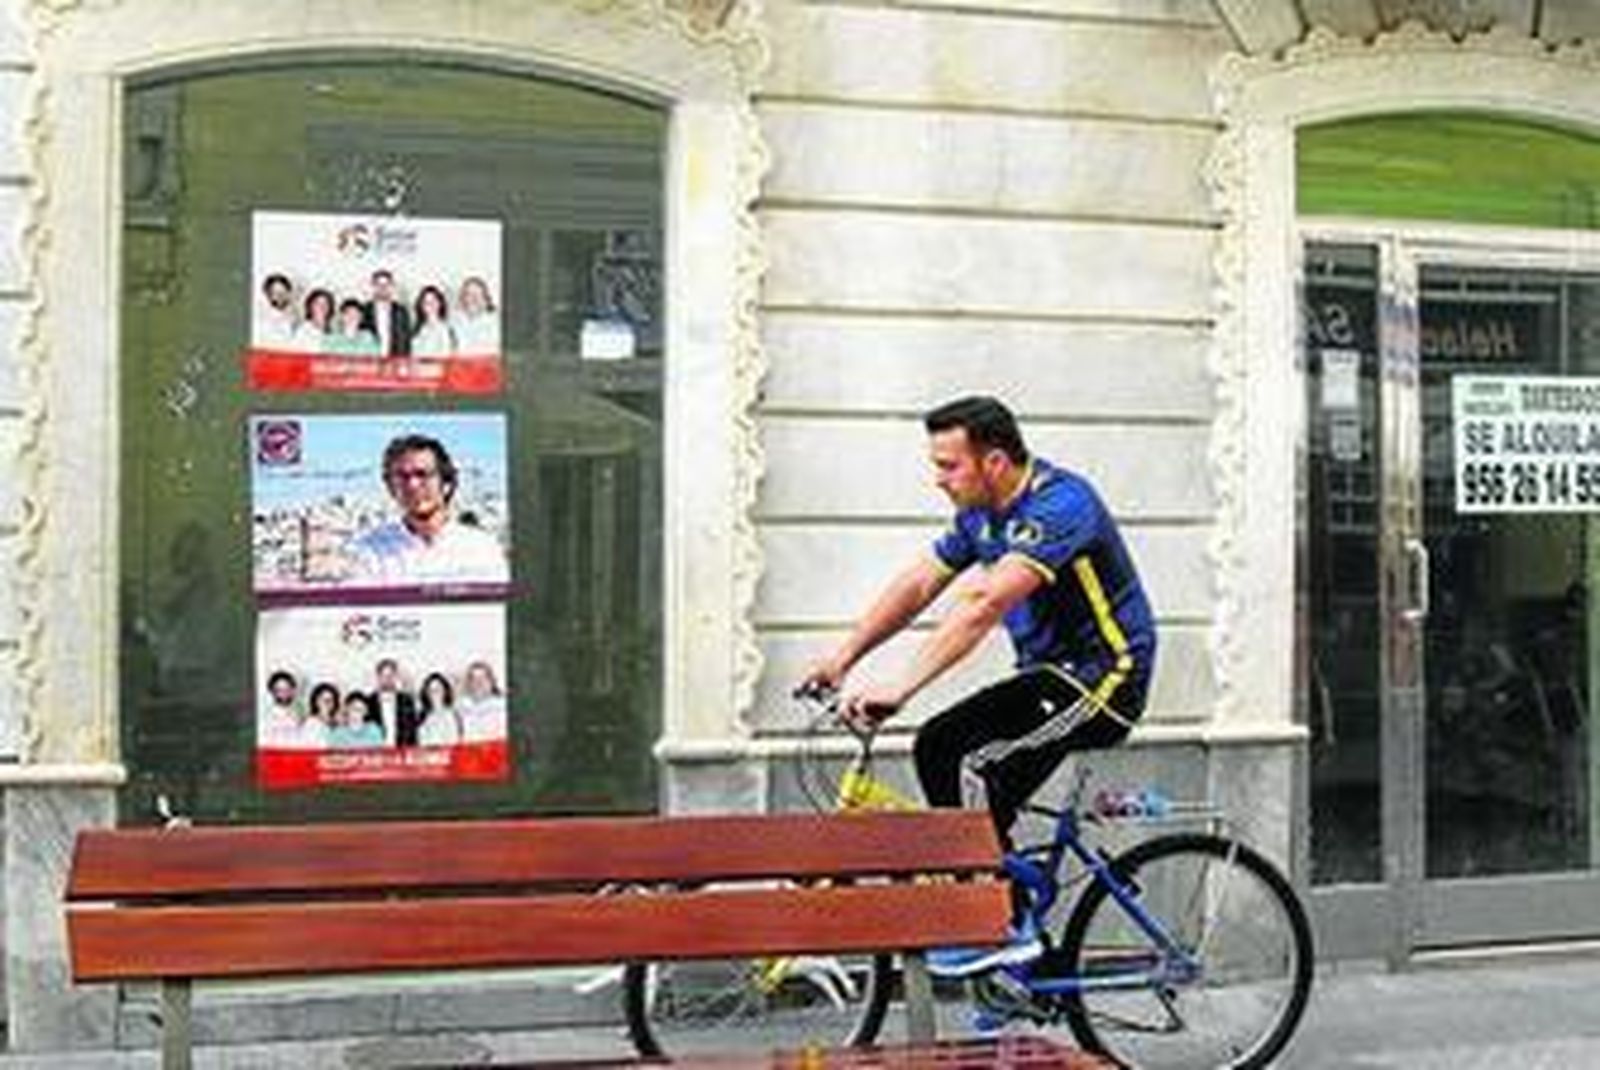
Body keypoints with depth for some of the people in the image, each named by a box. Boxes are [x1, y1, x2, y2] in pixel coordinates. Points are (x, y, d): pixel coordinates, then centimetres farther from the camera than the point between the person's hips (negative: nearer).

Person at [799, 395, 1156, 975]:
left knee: (983, 770, -23)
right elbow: (917, 585, 9)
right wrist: (843, 657, -1)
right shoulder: (981, 513, 6)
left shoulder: (1058, 505, -24)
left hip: (1103, 676, -9)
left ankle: (1007, 930, -11)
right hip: (1050, 672, 9)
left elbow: (984, 605, -34)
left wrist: (900, 687, -38)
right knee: (937, 746, 0)